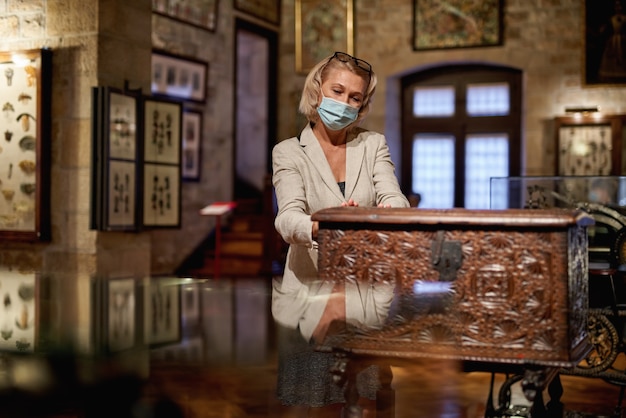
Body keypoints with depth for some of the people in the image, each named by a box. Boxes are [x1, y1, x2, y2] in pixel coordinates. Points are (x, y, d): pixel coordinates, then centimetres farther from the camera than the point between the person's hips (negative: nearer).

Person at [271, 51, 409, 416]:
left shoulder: (374, 144, 13)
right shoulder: (288, 152, 6)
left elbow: (394, 199, -3)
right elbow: (288, 217, -12)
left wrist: (390, 212, -28)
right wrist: (320, 228, -35)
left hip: (369, 286, 2)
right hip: (312, 287, -1)